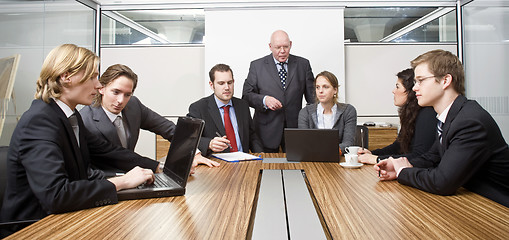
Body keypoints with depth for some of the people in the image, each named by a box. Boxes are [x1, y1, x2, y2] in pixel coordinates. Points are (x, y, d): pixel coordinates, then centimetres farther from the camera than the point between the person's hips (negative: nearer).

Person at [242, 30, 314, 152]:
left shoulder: (303, 64, 8)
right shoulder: (257, 65, 4)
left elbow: (312, 95, 7)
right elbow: (246, 95, 1)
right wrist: (264, 100, -18)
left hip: (295, 128, 1)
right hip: (267, 131, -1)